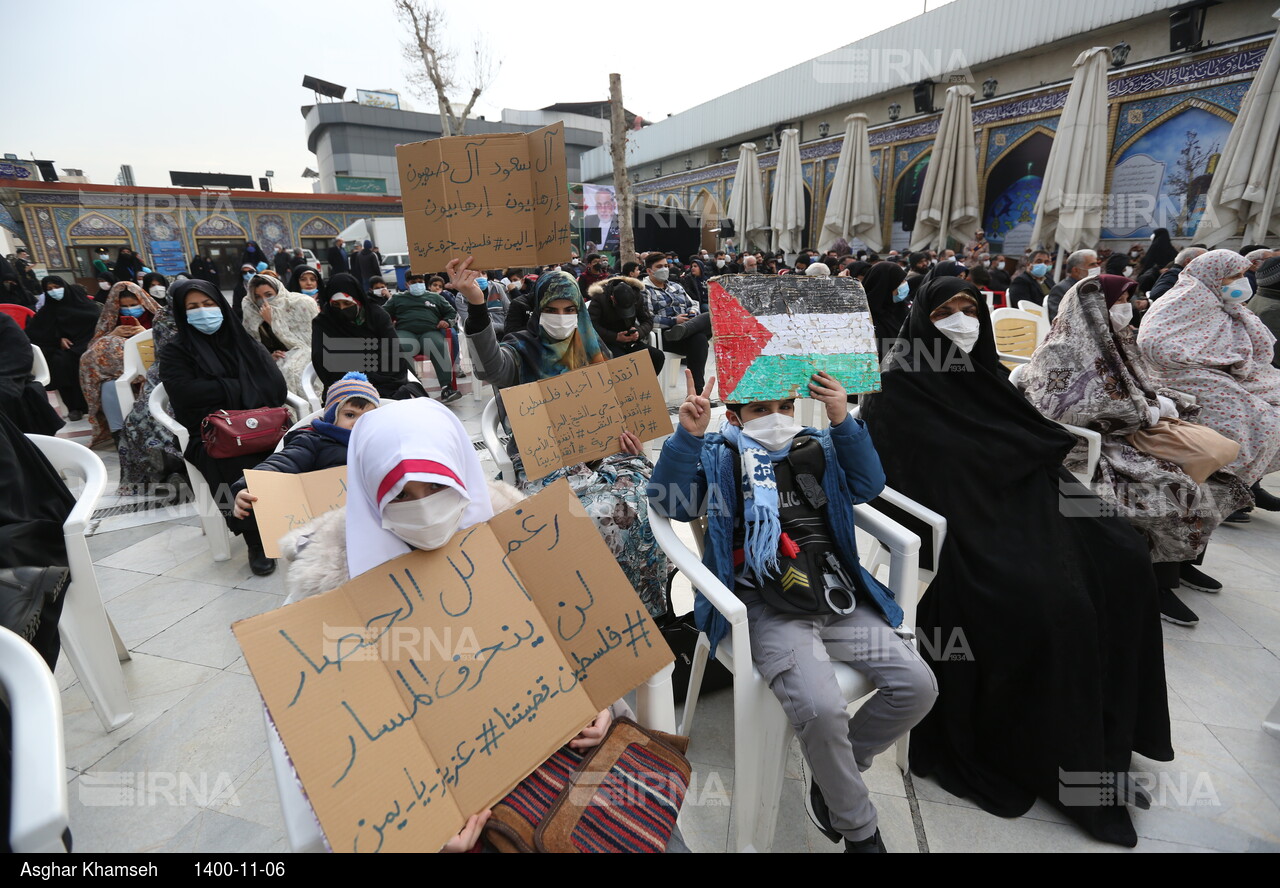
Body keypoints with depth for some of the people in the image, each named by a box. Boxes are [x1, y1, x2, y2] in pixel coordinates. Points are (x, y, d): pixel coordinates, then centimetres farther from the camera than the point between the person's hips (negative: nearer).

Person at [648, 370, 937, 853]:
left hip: (838, 599, 6)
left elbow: (866, 486, 6)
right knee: (821, 710, -26)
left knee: (917, 684, -5)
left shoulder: (817, 448, 18)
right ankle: (859, 829, 7)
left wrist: (843, 423, -6)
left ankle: (834, 775, 18)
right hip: (767, 609, -5)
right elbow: (669, 502, -7)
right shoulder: (717, 455, 6)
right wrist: (687, 435, -20)